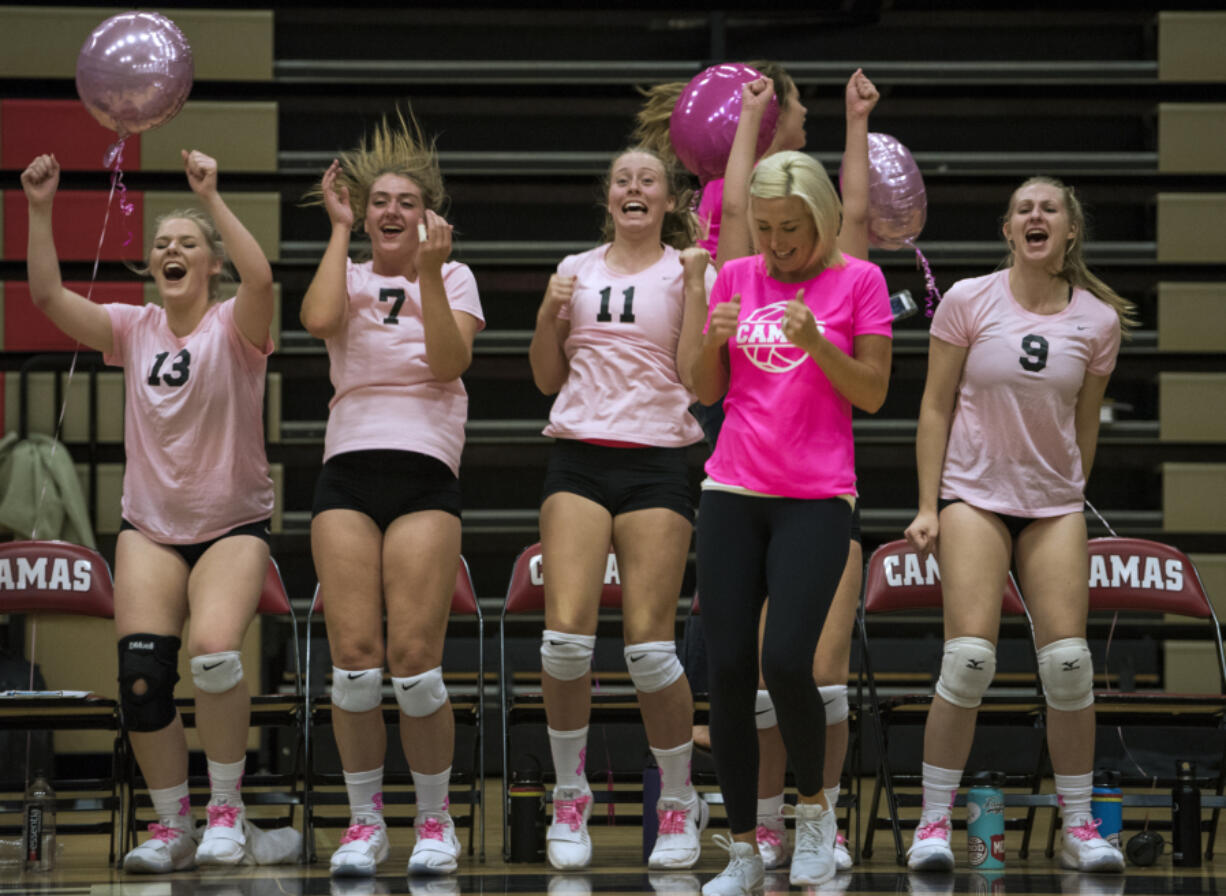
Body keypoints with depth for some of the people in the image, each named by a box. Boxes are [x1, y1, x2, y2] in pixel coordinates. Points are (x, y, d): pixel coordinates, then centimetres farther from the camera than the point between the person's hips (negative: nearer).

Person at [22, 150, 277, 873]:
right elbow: (48, 295, -5)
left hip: (233, 526, -4)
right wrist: (40, 210, -15)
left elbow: (260, 276, -29)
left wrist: (211, 197, -32)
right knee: (141, 679, -10)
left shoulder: (233, 327, -6)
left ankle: (227, 811, -8)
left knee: (215, 653, -26)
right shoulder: (135, 330, 5)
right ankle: (172, 826, 7)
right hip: (150, 527, 4)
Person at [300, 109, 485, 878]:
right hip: (348, 471, 1)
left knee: (414, 660, -11)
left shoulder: (453, 279, 14)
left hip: (426, 474, -1)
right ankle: (365, 821, 5)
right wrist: (340, 229, 0)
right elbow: (319, 319, -9)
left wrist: (429, 274, -9)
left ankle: (435, 820, 3)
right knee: (354, 658, -8)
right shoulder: (349, 275, 15)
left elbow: (449, 362, -3)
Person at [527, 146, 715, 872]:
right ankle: (570, 797, 4)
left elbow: (696, 371, -4)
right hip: (579, 457, 2)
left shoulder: (687, 272, 6)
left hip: (658, 459, -2)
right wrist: (550, 312, 1)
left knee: (649, 643, -8)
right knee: (567, 633, -12)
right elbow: (548, 377, 17)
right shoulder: (577, 271, 15)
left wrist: (695, 286, -9)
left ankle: (680, 803, 9)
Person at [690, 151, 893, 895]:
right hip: (733, 494, 4)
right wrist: (713, 339, -9)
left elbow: (873, 394, -4)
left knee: (786, 660, -17)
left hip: (816, 498, -4)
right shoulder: (738, 276, 9)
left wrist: (815, 341, -19)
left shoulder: (858, 281, -1)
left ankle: (815, 806, 9)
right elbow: (708, 392, 11)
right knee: (727, 669, -3)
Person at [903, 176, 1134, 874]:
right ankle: (935, 823, -4)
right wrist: (927, 506, -5)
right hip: (974, 495, -2)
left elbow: (1085, 423, 11)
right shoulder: (968, 301, -5)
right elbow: (936, 407, -1)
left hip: (1055, 503, 2)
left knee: (1068, 660, -7)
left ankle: (1080, 827, 6)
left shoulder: (1098, 319, 0)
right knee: (970, 656, -15)